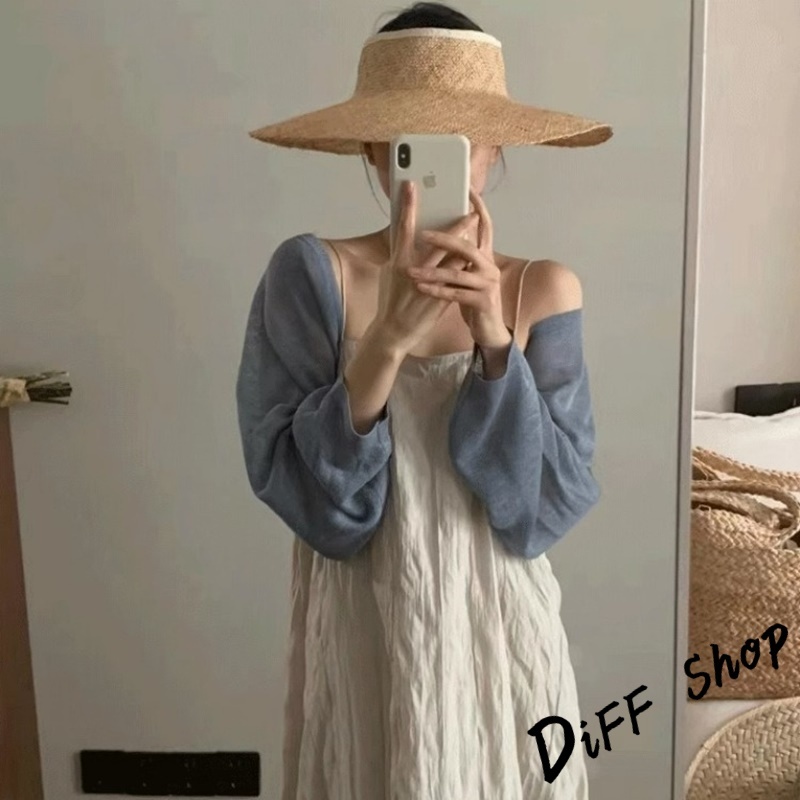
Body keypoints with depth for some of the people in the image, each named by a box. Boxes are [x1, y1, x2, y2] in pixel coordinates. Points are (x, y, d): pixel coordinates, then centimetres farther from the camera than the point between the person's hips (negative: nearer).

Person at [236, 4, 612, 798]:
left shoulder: (543, 289, -6)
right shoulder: (310, 273, -11)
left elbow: (546, 509, -11)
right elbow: (304, 499, -15)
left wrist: (495, 340, -22)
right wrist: (386, 340, -27)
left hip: (499, 639, 2)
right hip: (362, 642, -1)